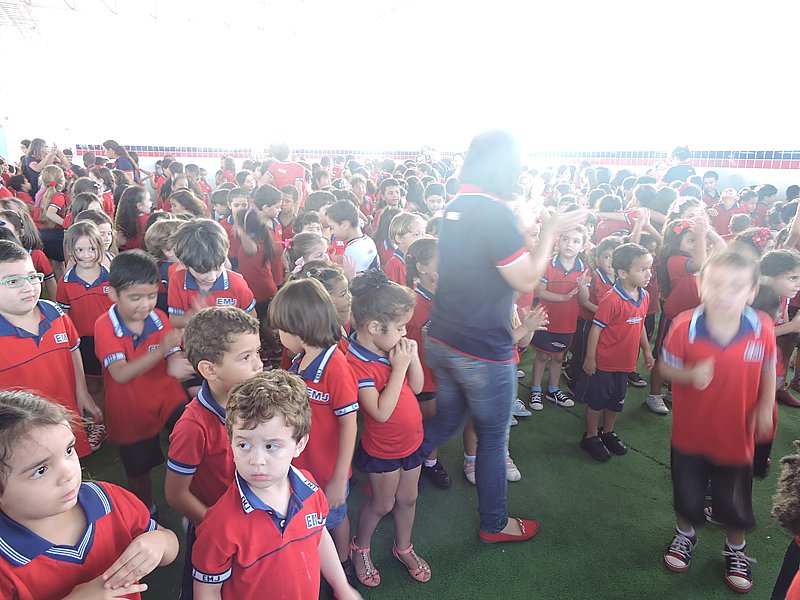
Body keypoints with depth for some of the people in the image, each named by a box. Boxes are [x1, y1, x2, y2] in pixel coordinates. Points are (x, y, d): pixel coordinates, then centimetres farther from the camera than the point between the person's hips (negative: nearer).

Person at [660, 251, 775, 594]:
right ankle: (685, 535, 50)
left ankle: (735, 549, 49)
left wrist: (766, 406, -3)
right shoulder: (684, 326, -23)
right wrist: (690, 375, -29)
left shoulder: (762, 328, -16)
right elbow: (666, 367, -10)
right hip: (690, 433, -1)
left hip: (736, 435, 1)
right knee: (687, 496, 19)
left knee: (734, 502, 19)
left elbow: (768, 368, 4)